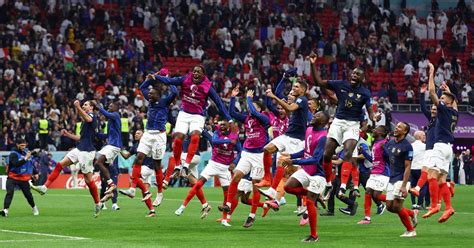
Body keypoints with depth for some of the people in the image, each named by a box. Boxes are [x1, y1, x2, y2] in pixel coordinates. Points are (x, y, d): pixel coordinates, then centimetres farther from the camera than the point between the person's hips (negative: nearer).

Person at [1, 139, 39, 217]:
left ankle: (34, 208, 32)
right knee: (9, 193, -21)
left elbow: (31, 164, 24)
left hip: (24, 179, 4)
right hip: (12, 178, -4)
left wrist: (35, 173, 23)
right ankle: (5, 210, -28)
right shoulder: (13, 154, -11)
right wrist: (25, 158, -33)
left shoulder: (26, 153, 8)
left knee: (28, 194, 7)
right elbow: (16, 164, -28)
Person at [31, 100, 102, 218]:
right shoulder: (84, 121, 21)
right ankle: (45, 187, -2)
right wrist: (68, 134, 18)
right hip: (79, 149, 9)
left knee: (88, 179, -5)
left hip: (87, 152, -9)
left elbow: (88, 119, -35)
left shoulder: (92, 116, -8)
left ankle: (98, 204, 6)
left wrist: (78, 107, -48)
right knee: (60, 164, 0)